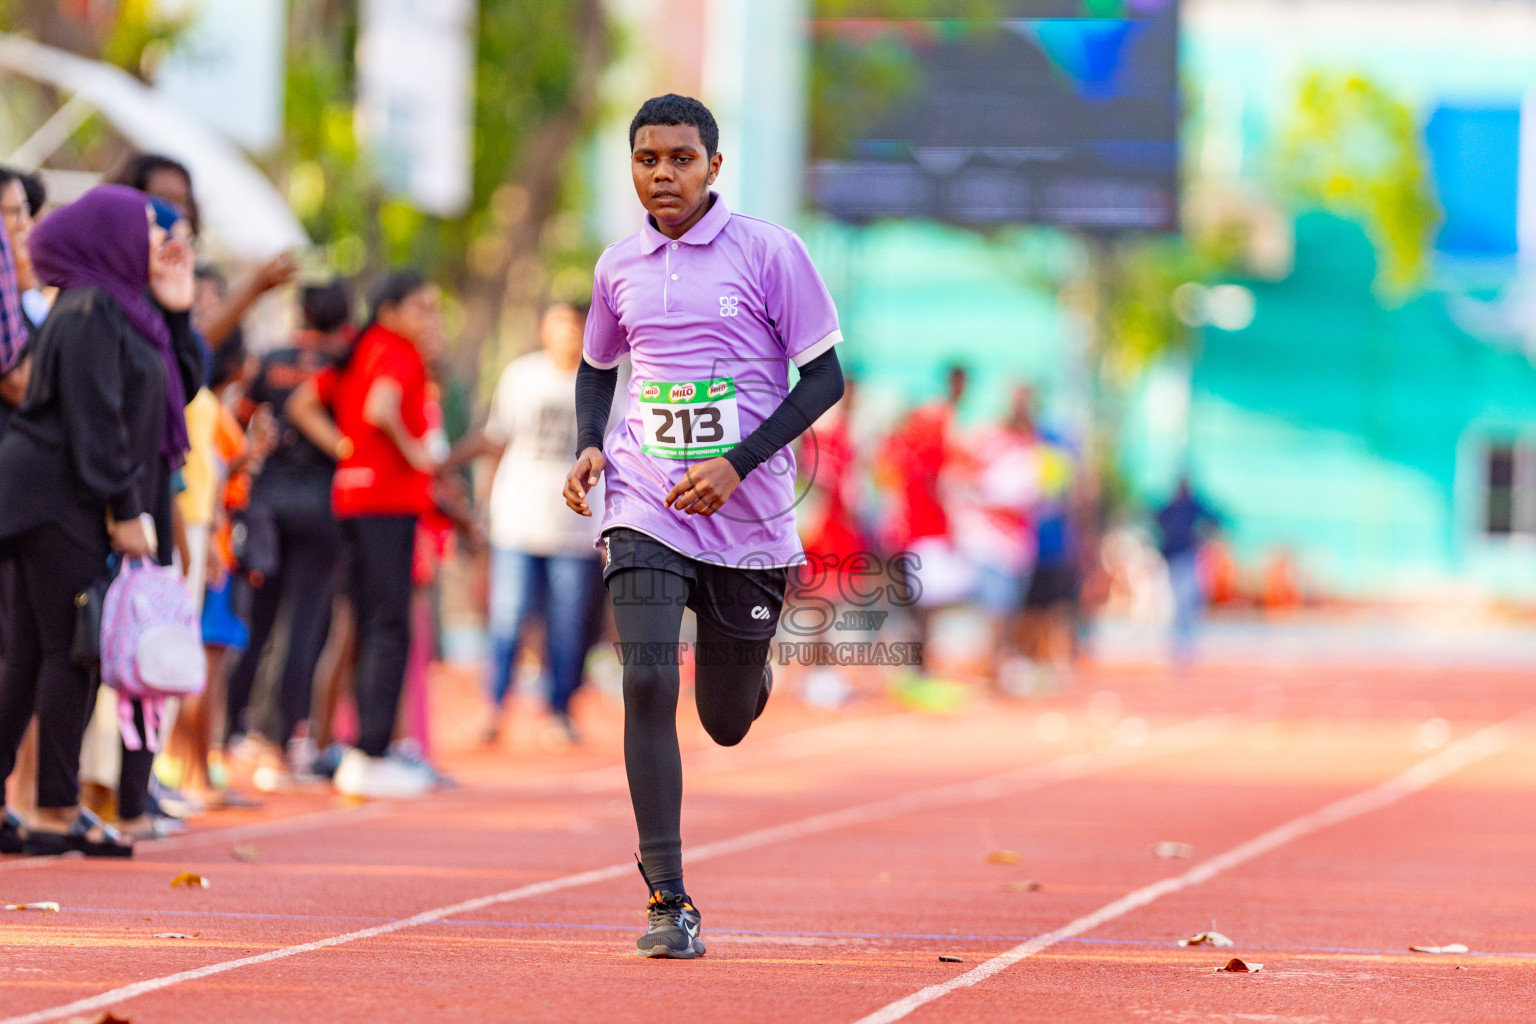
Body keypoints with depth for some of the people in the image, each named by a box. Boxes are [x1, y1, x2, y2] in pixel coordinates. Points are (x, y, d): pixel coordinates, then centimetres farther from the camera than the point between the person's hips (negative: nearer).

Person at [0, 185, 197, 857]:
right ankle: (56, 814, -3)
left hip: (58, 505, 10)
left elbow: (179, 386, 20)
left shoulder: (119, 310, 17)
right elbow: (95, 417, -19)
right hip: (62, 501, -10)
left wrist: (175, 314, 9)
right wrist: (122, 509, -20)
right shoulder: (90, 311, -13)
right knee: (69, 652, -6)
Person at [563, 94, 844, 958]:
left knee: (729, 724, 8)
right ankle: (668, 900, -12)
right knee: (648, 683, -17)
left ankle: (751, 669, 48)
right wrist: (589, 446, 3)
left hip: (749, 519, -2)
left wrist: (737, 464, -16)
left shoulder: (769, 253, -6)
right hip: (646, 510, 2)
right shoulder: (620, 267, 6)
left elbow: (824, 378, -5)